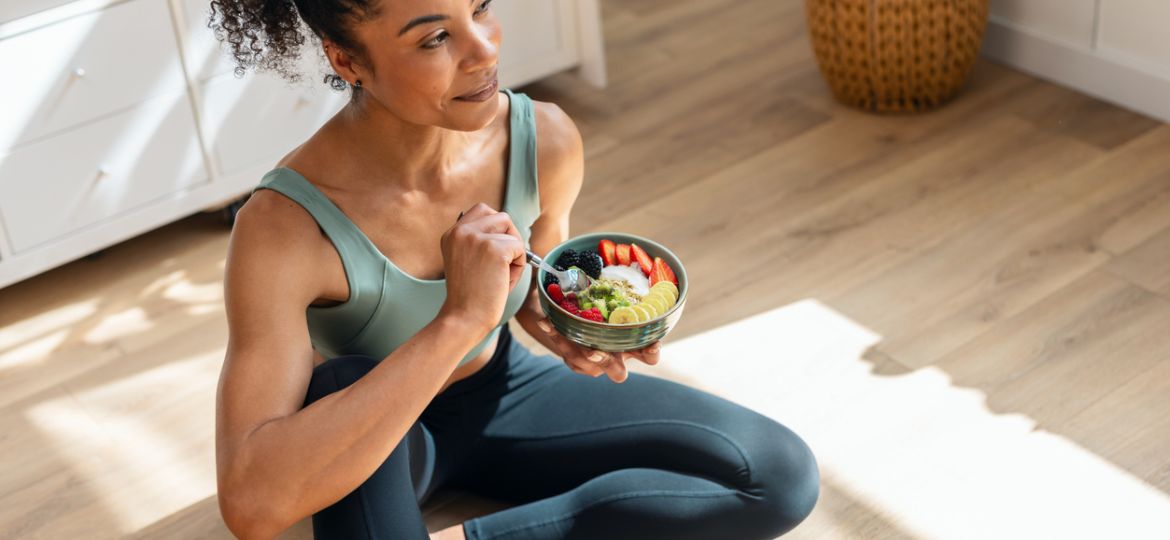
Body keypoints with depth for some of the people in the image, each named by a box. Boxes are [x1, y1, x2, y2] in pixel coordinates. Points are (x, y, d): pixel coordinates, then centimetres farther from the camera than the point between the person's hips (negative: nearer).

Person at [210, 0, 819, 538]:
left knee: (782, 474, -10)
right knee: (342, 383, -40)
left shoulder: (545, 140, -18)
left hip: (502, 393, 5)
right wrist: (458, 320, -47)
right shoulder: (284, 225, -32)